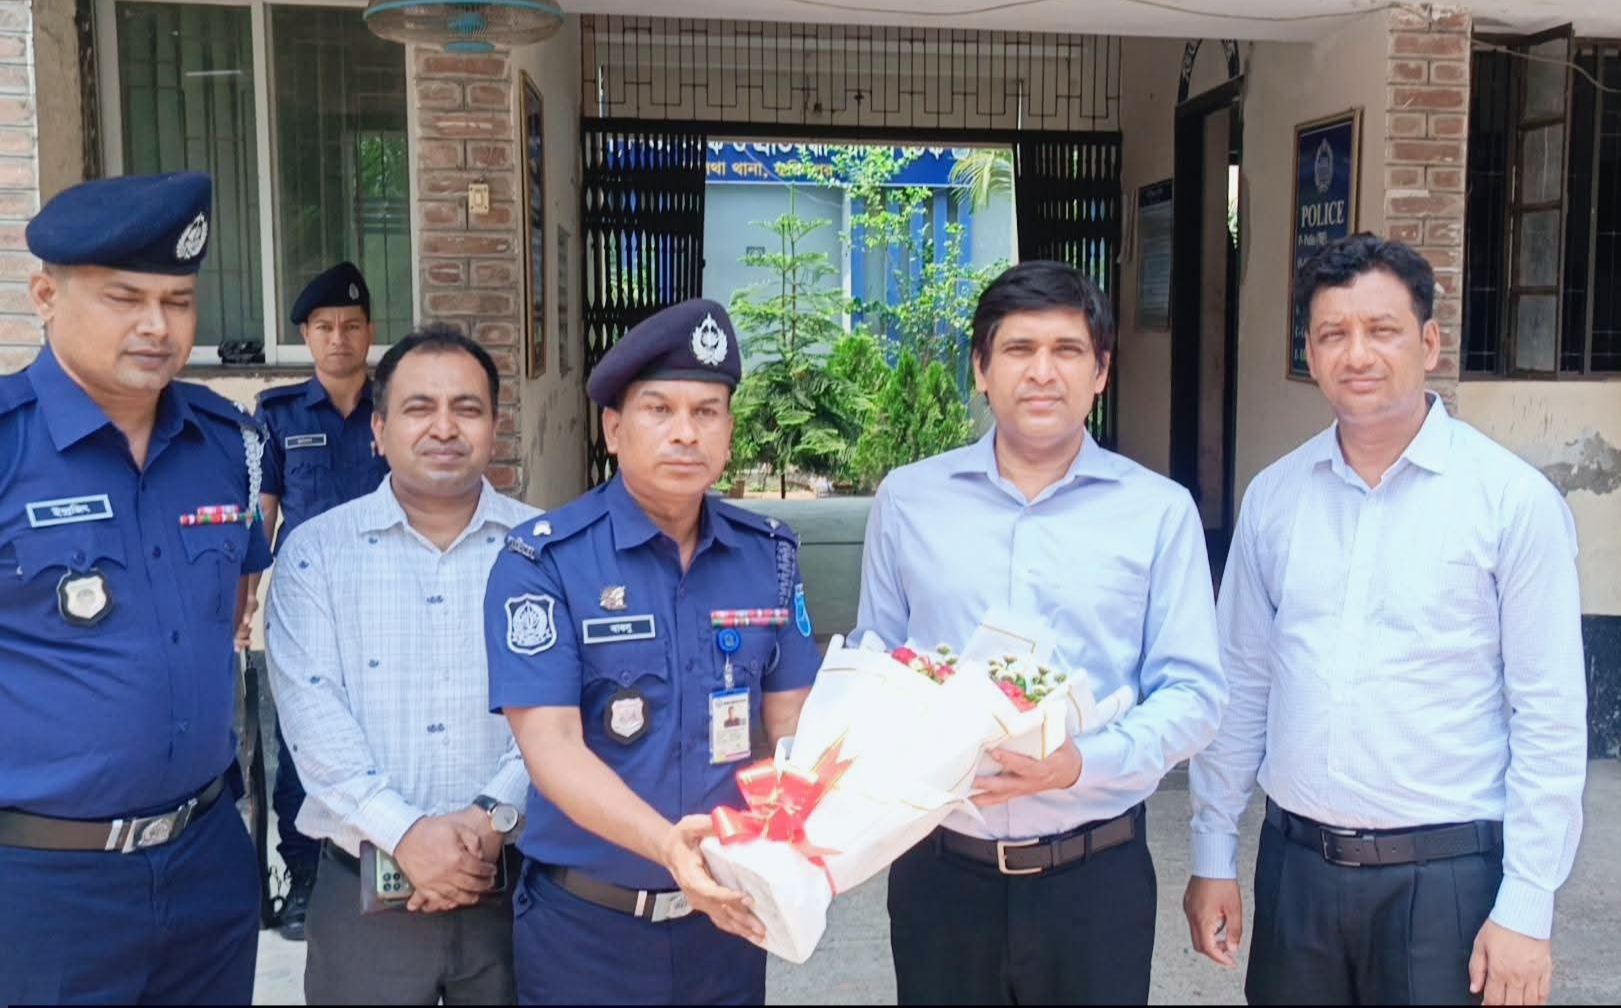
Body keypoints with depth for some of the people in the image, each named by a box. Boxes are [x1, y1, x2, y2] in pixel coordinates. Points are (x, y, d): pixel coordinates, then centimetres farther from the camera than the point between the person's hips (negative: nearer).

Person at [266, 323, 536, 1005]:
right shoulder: (315, 551, 2)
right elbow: (311, 709, -7)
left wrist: (496, 815, -17)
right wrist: (403, 832, -17)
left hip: (516, 883, 1)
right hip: (365, 889, 0)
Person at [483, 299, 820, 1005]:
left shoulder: (768, 554, 1)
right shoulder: (543, 561, -12)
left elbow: (791, 725, 2)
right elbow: (550, 745, -18)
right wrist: (665, 845, -33)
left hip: (729, 915, 4)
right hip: (586, 927, -3)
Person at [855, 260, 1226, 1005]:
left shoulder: (1160, 510, -2)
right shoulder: (906, 499, 3)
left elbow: (1193, 693, -3)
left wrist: (1083, 763, -19)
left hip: (1096, 874, -1)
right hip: (939, 868, 1)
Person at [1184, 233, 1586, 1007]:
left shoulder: (1514, 499, -8)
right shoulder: (1273, 496, 2)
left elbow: (1550, 718, -7)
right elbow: (1241, 682, 7)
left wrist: (1526, 907, -9)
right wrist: (1213, 852, 7)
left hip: (1445, 873, -3)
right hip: (1295, 864, 3)